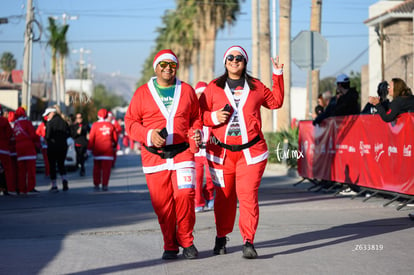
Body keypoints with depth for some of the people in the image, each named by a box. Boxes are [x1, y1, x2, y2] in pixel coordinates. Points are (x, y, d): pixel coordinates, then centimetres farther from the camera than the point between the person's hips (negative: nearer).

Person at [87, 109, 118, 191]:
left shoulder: (95, 125, -3)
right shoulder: (111, 125, 4)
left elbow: (91, 138, -5)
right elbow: (115, 137, 11)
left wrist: (89, 149, 1)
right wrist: (114, 146, 28)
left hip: (97, 150, 0)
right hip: (108, 150, 0)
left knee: (97, 168, 10)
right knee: (106, 168, 0)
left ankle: (96, 185, 12)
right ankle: (104, 185, -5)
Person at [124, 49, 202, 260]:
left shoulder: (187, 91, 10)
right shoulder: (142, 93, 6)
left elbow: (196, 118, 19)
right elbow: (130, 122, 6)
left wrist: (196, 133, -3)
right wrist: (148, 135, -11)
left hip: (182, 152, 0)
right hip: (154, 156, 0)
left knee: (185, 194, -15)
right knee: (162, 203, -1)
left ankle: (186, 241, 3)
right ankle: (170, 246, 14)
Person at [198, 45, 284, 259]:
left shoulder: (256, 87, 10)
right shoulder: (213, 88, 6)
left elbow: (276, 102, 25)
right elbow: (199, 113, 7)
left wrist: (278, 75, 20)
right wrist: (214, 117, -12)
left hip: (251, 151, 0)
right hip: (221, 152, 0)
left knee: (248, 195, -11)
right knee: (224, 196, 7)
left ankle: (248, 242, -10)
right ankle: (221, 237, 25)